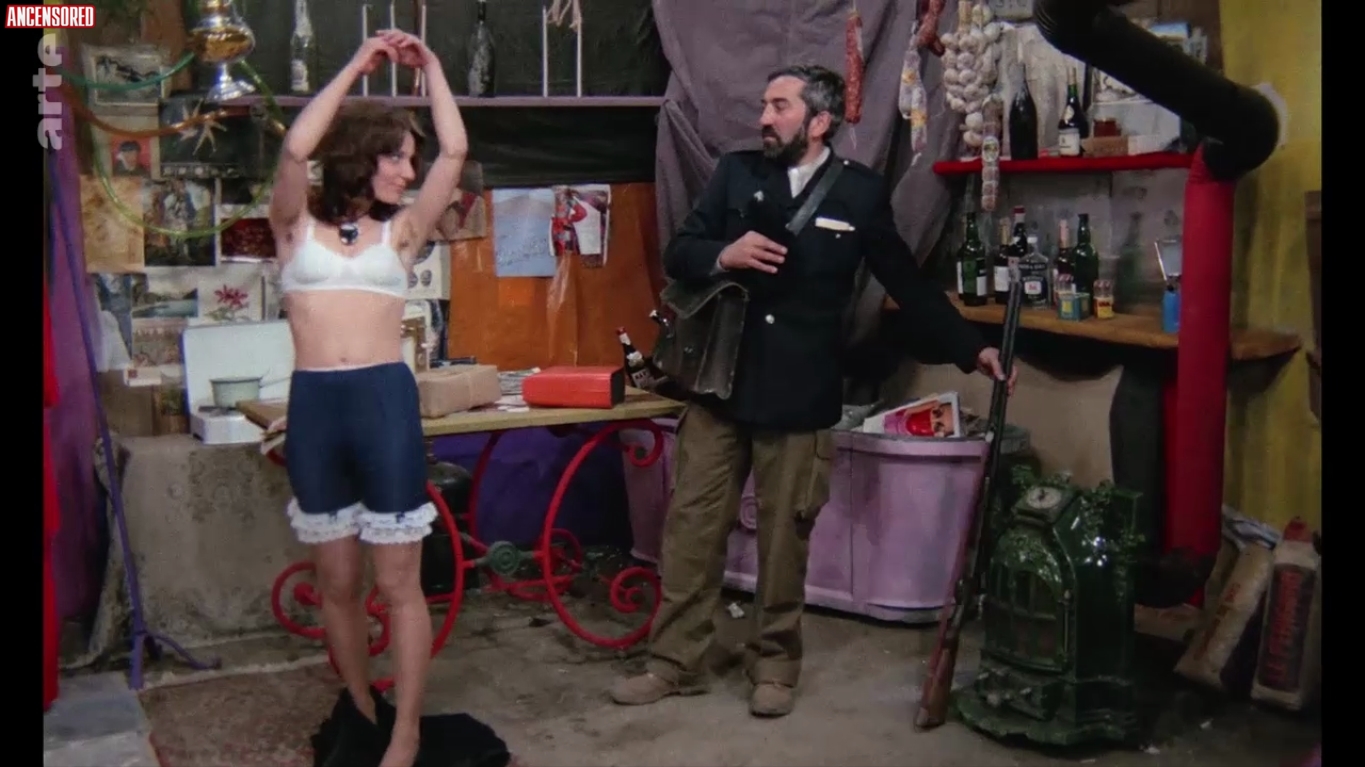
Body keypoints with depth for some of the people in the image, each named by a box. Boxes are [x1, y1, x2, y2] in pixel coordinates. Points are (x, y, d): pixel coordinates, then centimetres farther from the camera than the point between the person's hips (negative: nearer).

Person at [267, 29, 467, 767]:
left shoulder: (401, 231, 10)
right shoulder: (297, 227, 7)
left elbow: (455, 151, 1)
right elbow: (296, 148, -10)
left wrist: (430, 67, 6)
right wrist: (356, 63, -5)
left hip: (386, 401, 0)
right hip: (314, 407, 1)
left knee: (398, 582, 0)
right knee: (337, 583, 10)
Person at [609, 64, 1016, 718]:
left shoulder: (861, 193, 1)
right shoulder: (735, 172, 6)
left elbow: (907, 284, 7)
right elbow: (677, 255, 5)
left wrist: (971, 349, 4)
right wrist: (723, 254, -17)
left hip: (799, 395, -2)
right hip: (719, 382, 2)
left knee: (785, 535, 6)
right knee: (691, 526, 5)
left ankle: (774, 663, 23)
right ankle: (675, 662, 18)